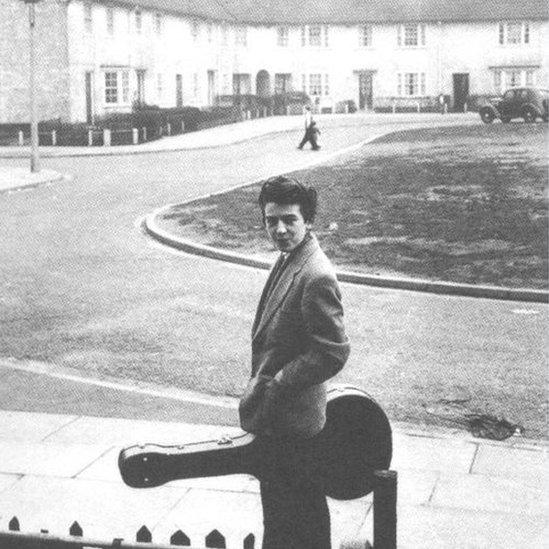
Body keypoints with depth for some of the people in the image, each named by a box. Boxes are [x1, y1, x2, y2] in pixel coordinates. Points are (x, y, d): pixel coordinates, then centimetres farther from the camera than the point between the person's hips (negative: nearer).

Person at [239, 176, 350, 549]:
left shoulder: (316, 277, -22)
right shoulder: (288, 261, 8)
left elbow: (333, 353, -24)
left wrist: (271, 385, -18)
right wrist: (261, 380, 8)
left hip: (290, 421, -9)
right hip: (275, 416, 9)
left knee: (289, 516, 3)